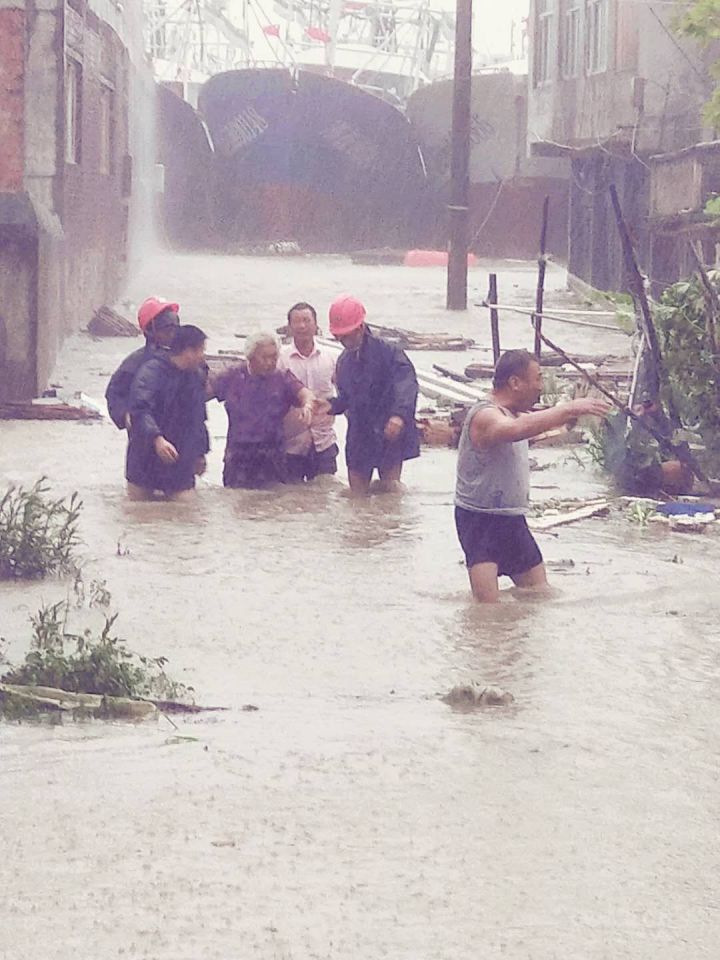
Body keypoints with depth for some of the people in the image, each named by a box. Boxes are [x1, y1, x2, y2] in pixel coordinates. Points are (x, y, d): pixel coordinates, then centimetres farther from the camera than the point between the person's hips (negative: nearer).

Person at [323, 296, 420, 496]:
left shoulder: (388, 352, -12)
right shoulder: (344, 361, 11)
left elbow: (407, 384, -26)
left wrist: (399, 414, -43)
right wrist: (332, 406, 0)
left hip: (389, 436, -6)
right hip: (359, 440, 6)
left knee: (390, 491, -6)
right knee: (357, 494, 7)